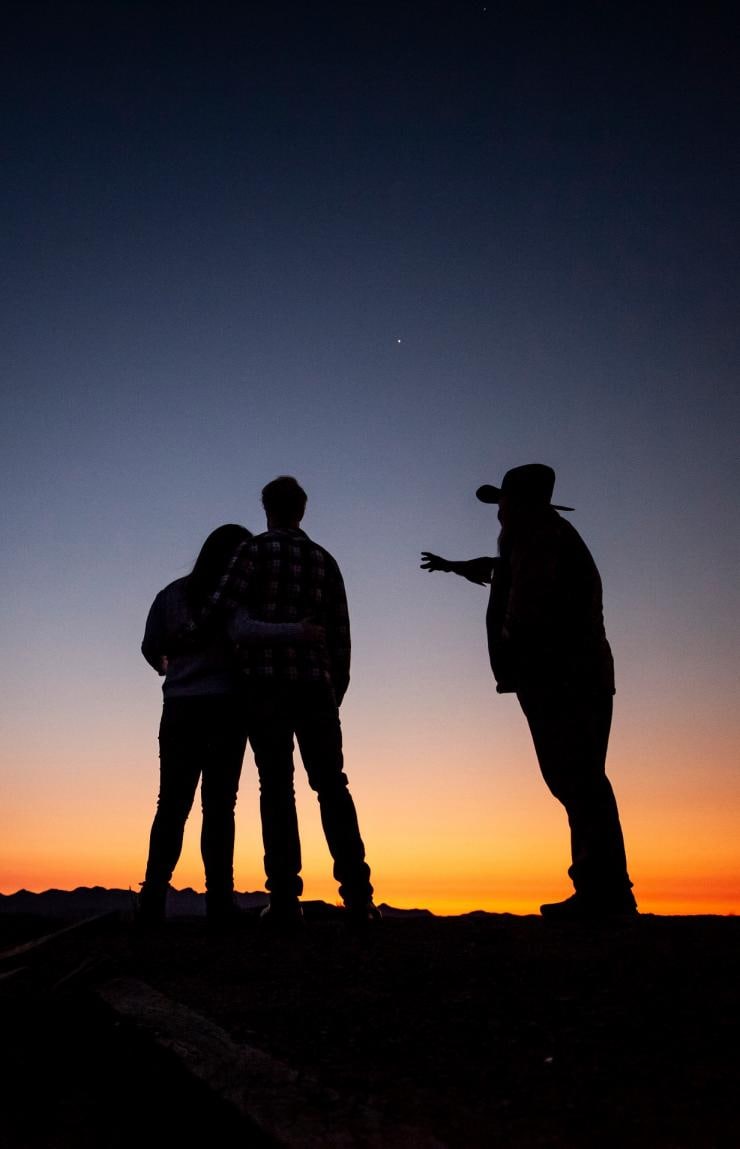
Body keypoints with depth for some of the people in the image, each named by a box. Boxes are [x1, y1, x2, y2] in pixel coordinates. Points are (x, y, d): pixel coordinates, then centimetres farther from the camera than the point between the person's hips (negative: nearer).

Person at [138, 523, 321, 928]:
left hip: (179, 708, 3)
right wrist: (298, 631, -26)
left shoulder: (173, 593, 10)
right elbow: (241, 630, -23)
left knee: (171, 805, 6)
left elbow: (150, 647, 8)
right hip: (225, 707, -3)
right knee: (218, 804, 0)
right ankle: (218, 901, -3)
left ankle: (153, 898, -1)